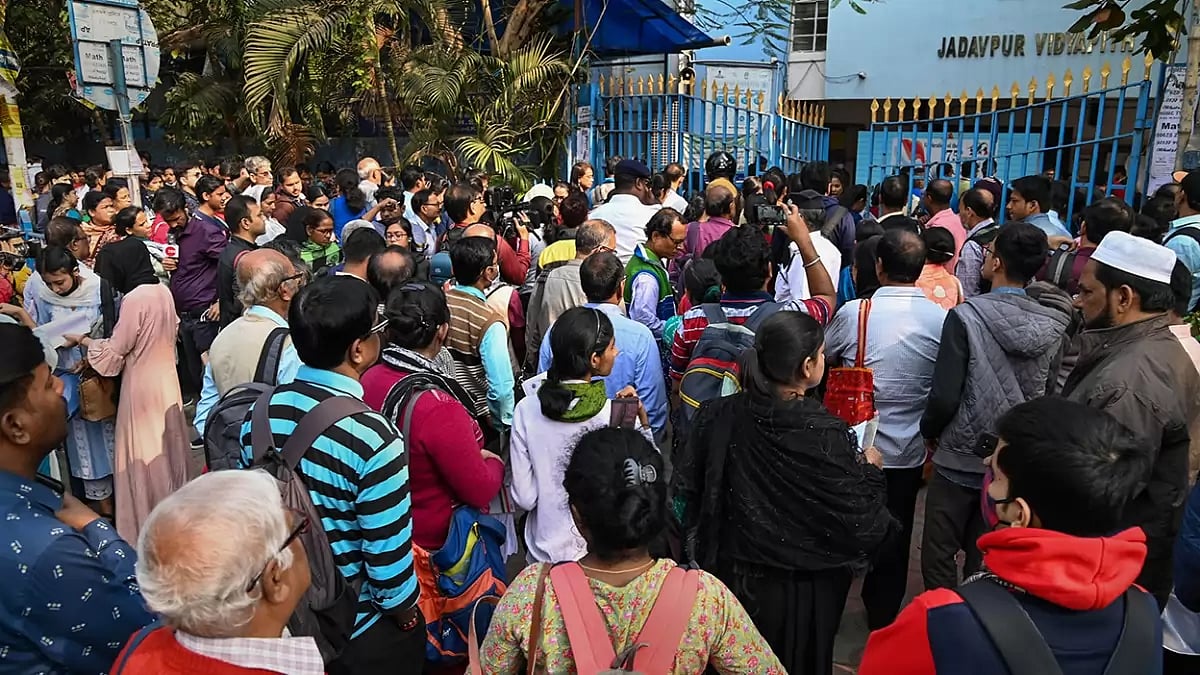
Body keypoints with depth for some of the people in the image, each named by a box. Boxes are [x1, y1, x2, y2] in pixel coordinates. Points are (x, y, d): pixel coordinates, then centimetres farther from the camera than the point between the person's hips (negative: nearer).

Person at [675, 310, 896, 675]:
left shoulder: (719, 416, -14)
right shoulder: (826, 436, -24)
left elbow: (686, 491, -7)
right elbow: (859, 524, -18)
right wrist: (869, 470, -1)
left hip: (735, 576, 3)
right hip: (801, 588, -3)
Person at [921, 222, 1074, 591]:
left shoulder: (966, 316, -19)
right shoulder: (1053, 325, -5)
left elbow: (945, 396, -19)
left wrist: (929, 430, 0)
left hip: (960, 459, -5)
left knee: (938, 555, 12)